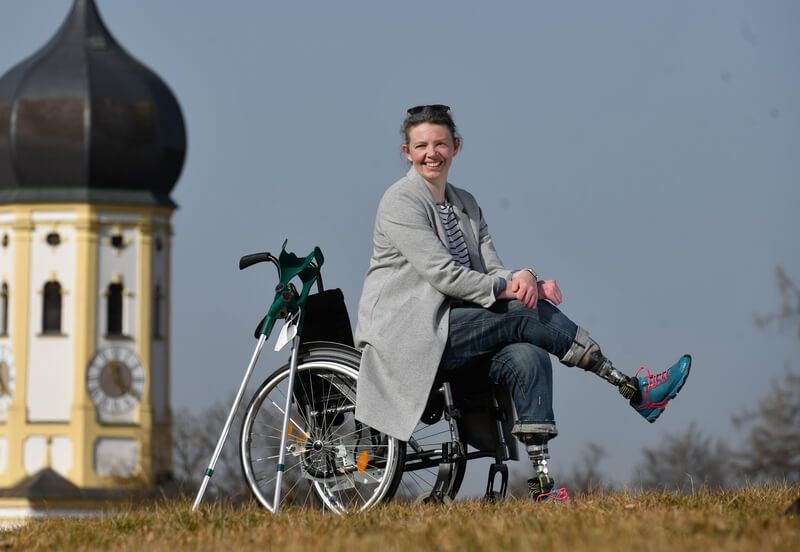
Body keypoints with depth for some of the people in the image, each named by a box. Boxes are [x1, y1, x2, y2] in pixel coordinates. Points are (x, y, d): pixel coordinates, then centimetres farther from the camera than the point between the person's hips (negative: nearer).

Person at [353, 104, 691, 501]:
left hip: (451, 331, 7)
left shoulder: (465, 204, 18)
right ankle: (633, 390, -18)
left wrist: (523, 277, -15)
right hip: (408, 337, -7)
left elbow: (492, 269, 9)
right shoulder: (400, 202, -5)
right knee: (528, 314, -22)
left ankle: (541, 483, -32)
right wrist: (505, 288, -21)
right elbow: (440, 273, -15)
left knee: (527, 357, -24)